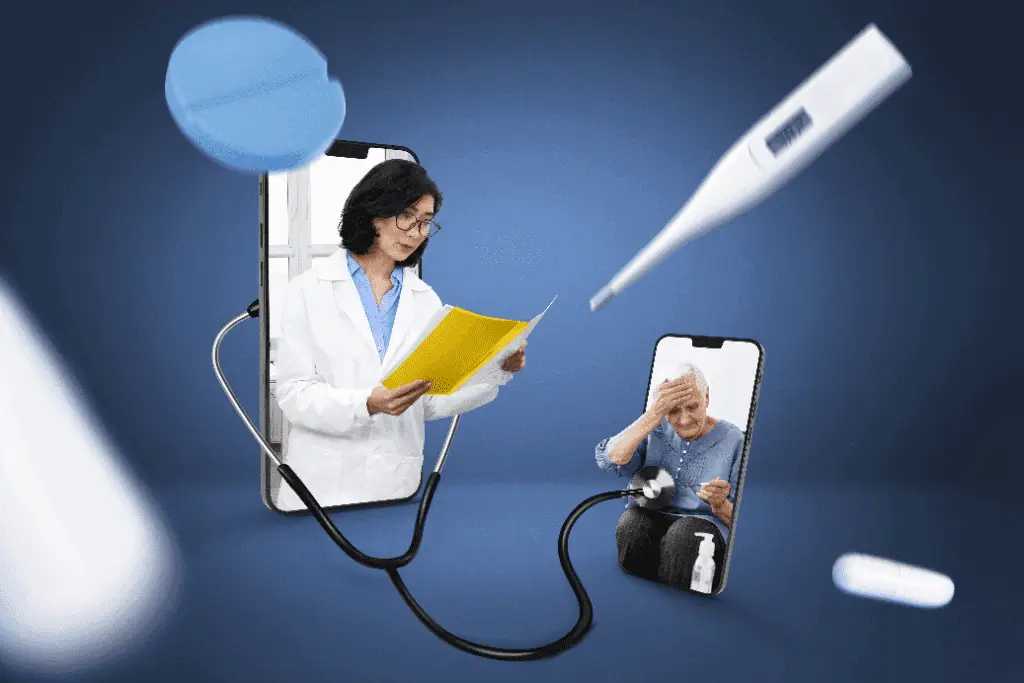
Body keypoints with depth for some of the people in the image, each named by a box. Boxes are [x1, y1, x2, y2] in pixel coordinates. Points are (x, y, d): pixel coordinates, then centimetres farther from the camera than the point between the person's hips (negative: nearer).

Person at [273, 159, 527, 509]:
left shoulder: (426, 299, 6)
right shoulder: (309, 289, -3)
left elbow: (431, 402, 4)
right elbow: (293, 394, -9)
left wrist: (496, 370, -9)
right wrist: (368, 404, -25)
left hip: (399, 482, 3)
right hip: (323, 482, -2)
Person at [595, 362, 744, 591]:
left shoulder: (733, 440, -2)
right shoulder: (655, 429, 3)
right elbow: (609, 461, -16)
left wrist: (719, 505, -24)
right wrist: (654, 413, -23)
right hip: (647, 517, 2)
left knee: (683, 534, -35)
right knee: (631, 525, -31)